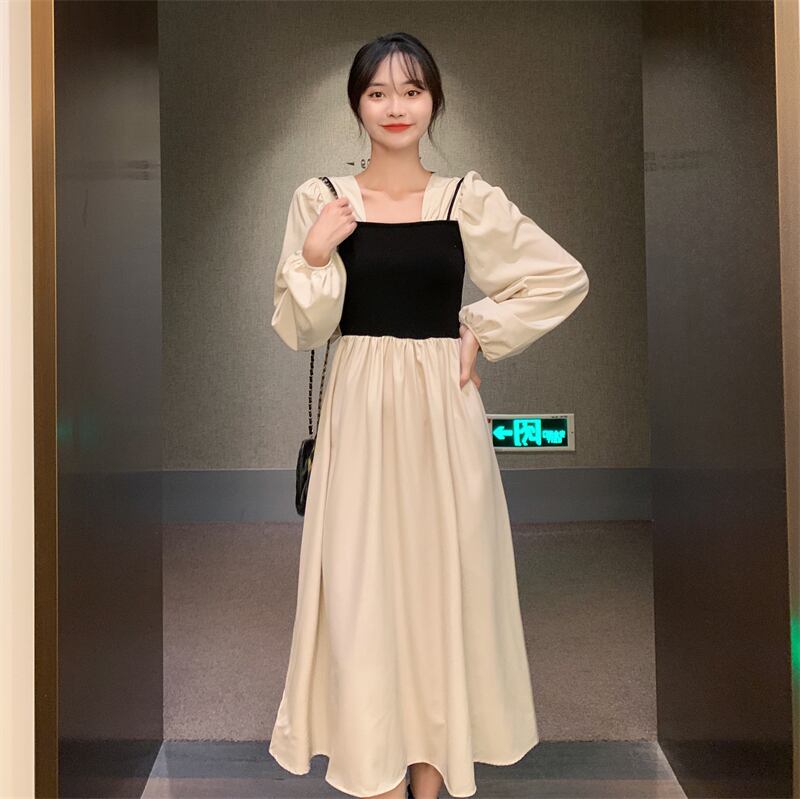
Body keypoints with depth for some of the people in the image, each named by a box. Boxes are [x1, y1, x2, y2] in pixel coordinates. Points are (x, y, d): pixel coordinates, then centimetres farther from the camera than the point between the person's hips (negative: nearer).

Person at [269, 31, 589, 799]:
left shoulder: (470, 199, 1)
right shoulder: (320, 198, 1)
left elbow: (565, 278, 5)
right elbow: (300, 330, 0)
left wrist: (484, 330, -1)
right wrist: (314, 253, -14)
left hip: (441, 407, 1)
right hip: (358, 406, 0)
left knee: (442, 569, 7)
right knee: (361, 576, 3)